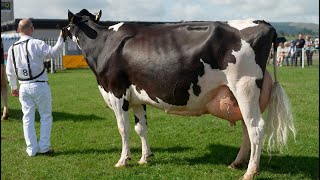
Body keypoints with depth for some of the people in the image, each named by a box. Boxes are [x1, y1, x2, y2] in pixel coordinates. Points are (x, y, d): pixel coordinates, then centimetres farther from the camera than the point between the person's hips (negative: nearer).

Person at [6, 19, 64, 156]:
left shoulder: (12, 48, 5)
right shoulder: (36, 44, -12)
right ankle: (44, 147, 8)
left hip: (24, 87, 5)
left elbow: (10, 71, 12)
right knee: (46, 116, 8)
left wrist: (13, 87, 24)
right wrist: (61, 38, -17)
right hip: (40, 86, -4)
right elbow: (53, 52, -23)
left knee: (28, 118, 11)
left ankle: (32, 149, 14)